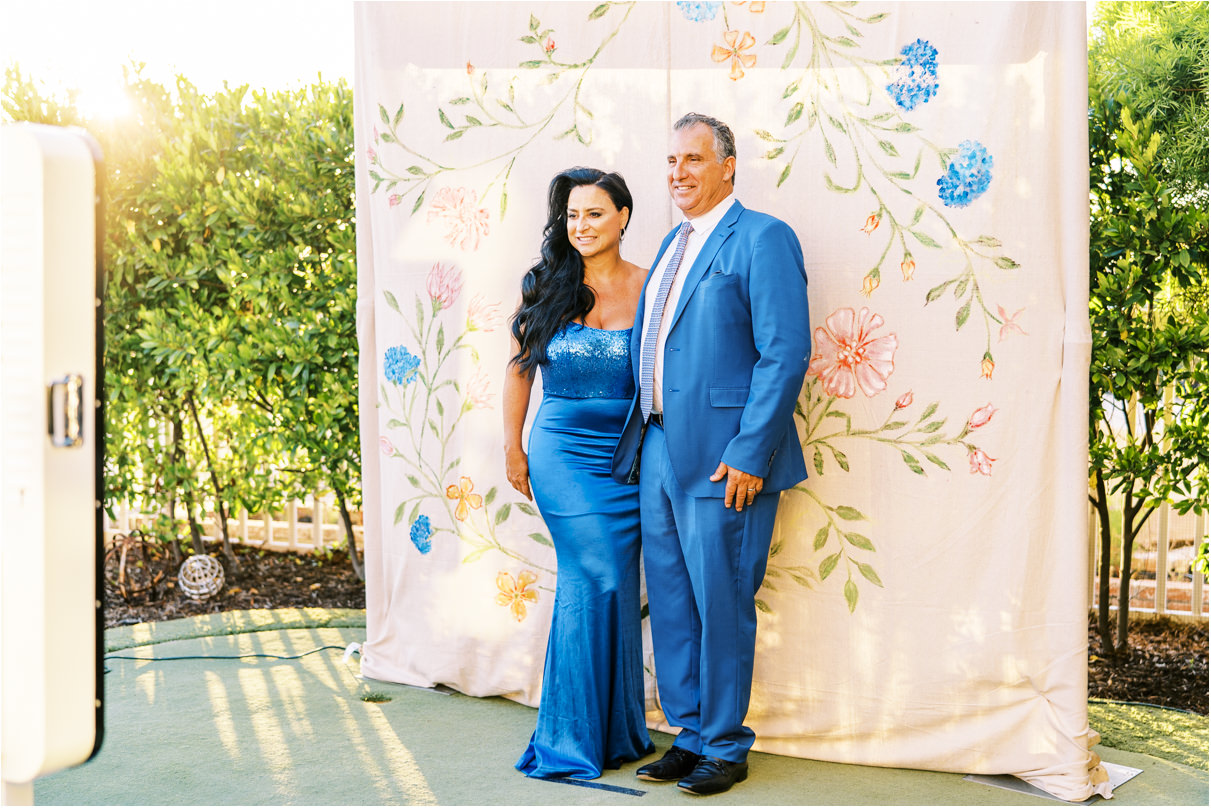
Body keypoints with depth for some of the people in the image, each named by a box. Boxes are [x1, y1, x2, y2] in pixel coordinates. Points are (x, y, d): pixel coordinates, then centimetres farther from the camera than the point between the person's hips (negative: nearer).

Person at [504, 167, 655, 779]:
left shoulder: (648, 288, 2)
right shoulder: (546, 287, 3)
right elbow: (519, 367, 8)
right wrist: (512, 447, 4)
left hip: (628, 457, 1)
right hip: (562, 453, -1)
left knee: (612, 584, 4)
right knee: (599, 578, -8)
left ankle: (615, 731, 20)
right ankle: (581, 733, 7)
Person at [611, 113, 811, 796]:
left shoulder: (762, 239, -8)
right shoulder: (675, 245, 18)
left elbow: (786, 354, -15)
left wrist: (749, 455, -19)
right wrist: (641, 438, 15)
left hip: (721, 458, -8)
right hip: (658, 450, 8)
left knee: (721, 605, 1)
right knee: (671, 602, 14)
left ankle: (726, 748, 15)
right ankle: (692, 734, 27)